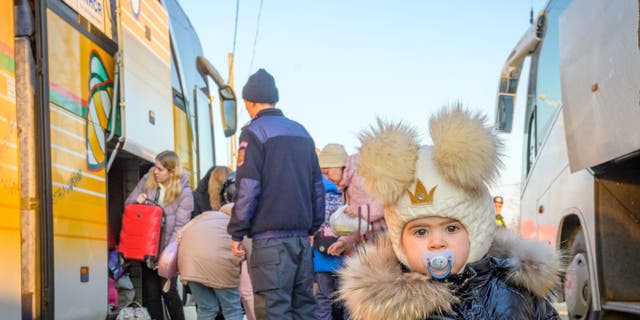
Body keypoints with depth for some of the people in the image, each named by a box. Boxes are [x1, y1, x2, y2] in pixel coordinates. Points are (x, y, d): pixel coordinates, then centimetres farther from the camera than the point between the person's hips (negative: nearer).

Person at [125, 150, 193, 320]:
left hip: (167, 250, -4)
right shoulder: (147, 180, 4)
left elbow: (179, 226, -12)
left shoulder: (184, 192, -9)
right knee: (150, 292, 4)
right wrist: (137, 200, -10)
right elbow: (128, 203, 14)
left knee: (167, 290, -6)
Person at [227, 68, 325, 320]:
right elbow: (317, 185, 17)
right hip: (302, 237, 7)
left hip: (270, 238, -7)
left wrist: (237, 232, -5)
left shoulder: (254, 132, -6)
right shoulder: (302, 132, 14)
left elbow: (247, 188, -11)